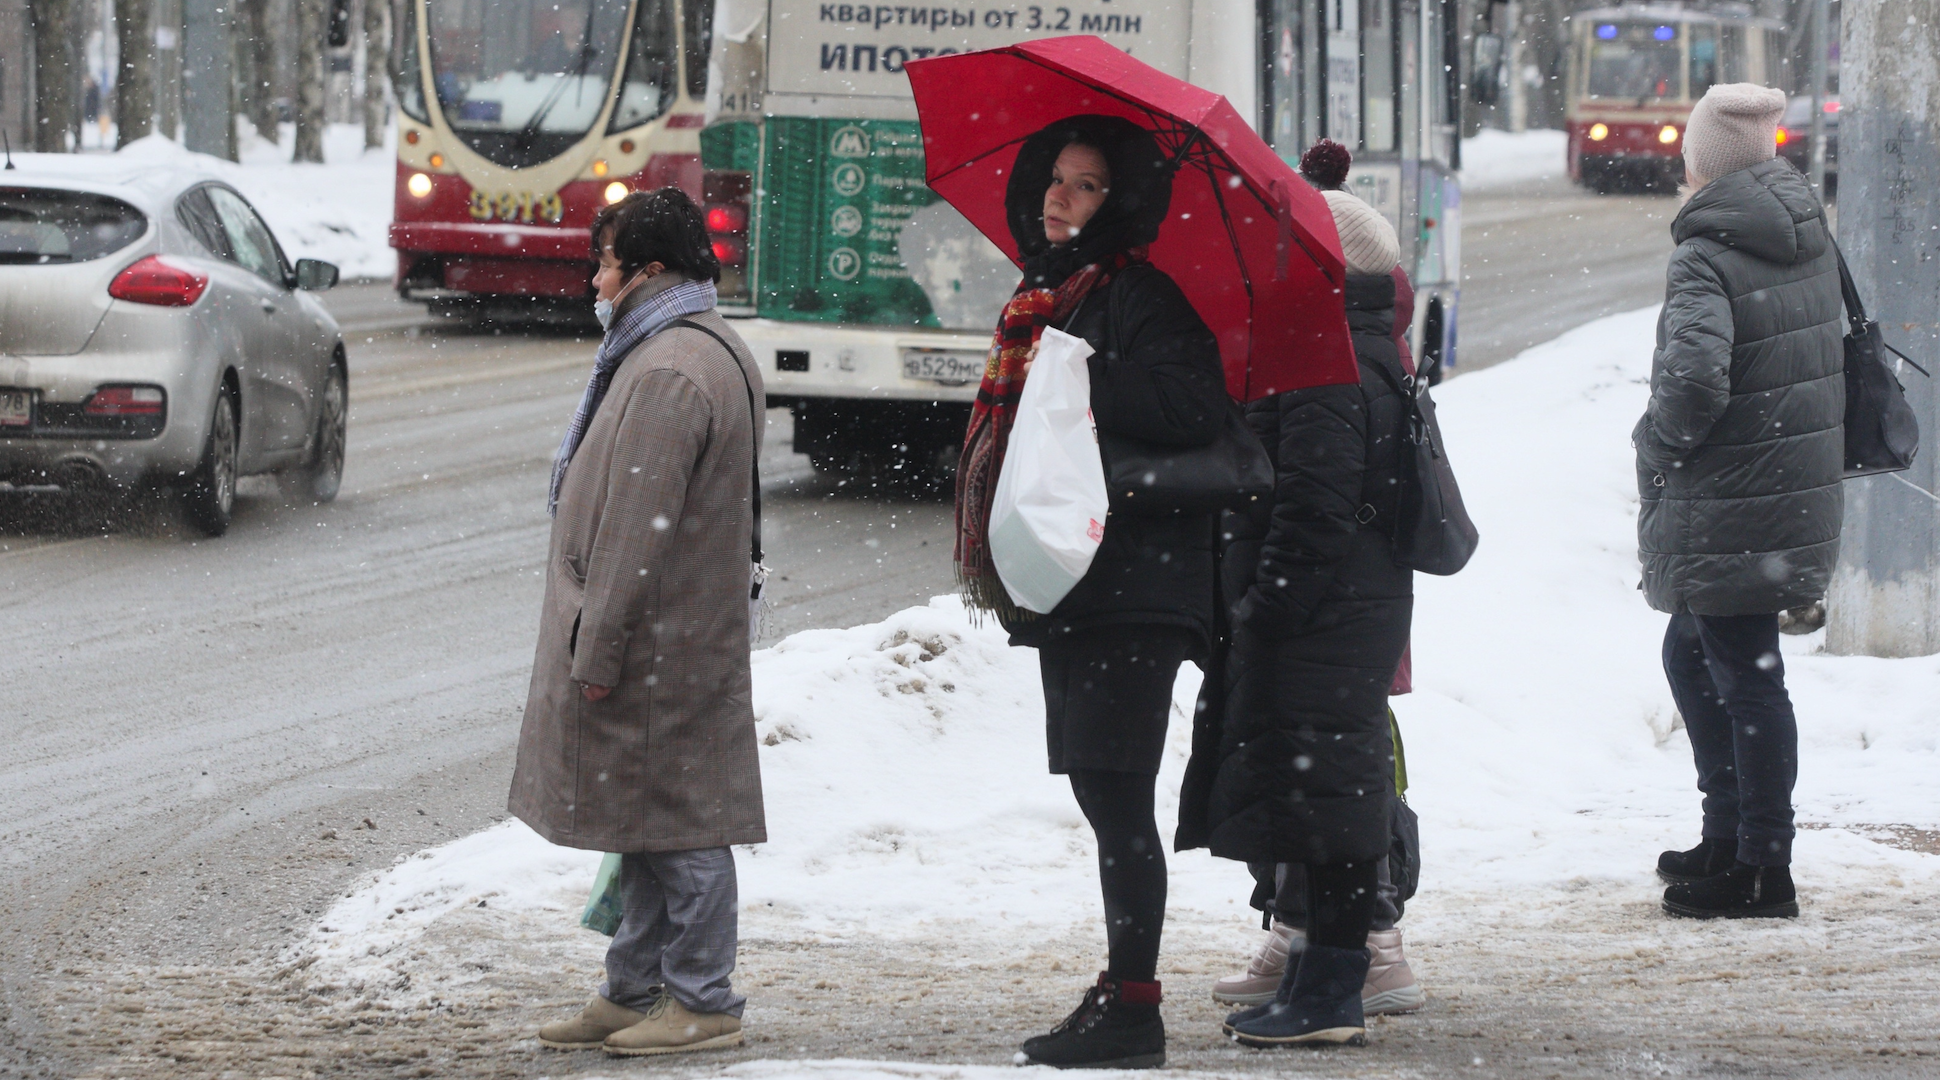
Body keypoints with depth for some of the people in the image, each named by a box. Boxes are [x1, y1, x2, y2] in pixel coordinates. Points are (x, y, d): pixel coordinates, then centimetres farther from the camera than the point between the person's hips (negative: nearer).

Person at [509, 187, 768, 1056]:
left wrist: (598, 651, -20)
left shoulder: (668, 374, -20)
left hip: (658, 649, -11)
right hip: (676, 641, 11)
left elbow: (636, 531, -23)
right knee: (652, 822, 16)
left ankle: (702, 1003, 1)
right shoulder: (713, 351, 16)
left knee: (676, 822, -4)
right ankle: (635, 991, 23)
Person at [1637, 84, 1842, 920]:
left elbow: (1694, 380, -30)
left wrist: (1657, 445, -10)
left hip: (1728, 514, -9)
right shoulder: (1811, 240, 9)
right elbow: (1829, 353, 20)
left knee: (1744, 678, -3)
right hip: (1805, 496, 9)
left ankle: (1762, 870, 1)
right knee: (1690, 654, 22)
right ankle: (1729, 839, 28)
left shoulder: (1707, 257, -17)